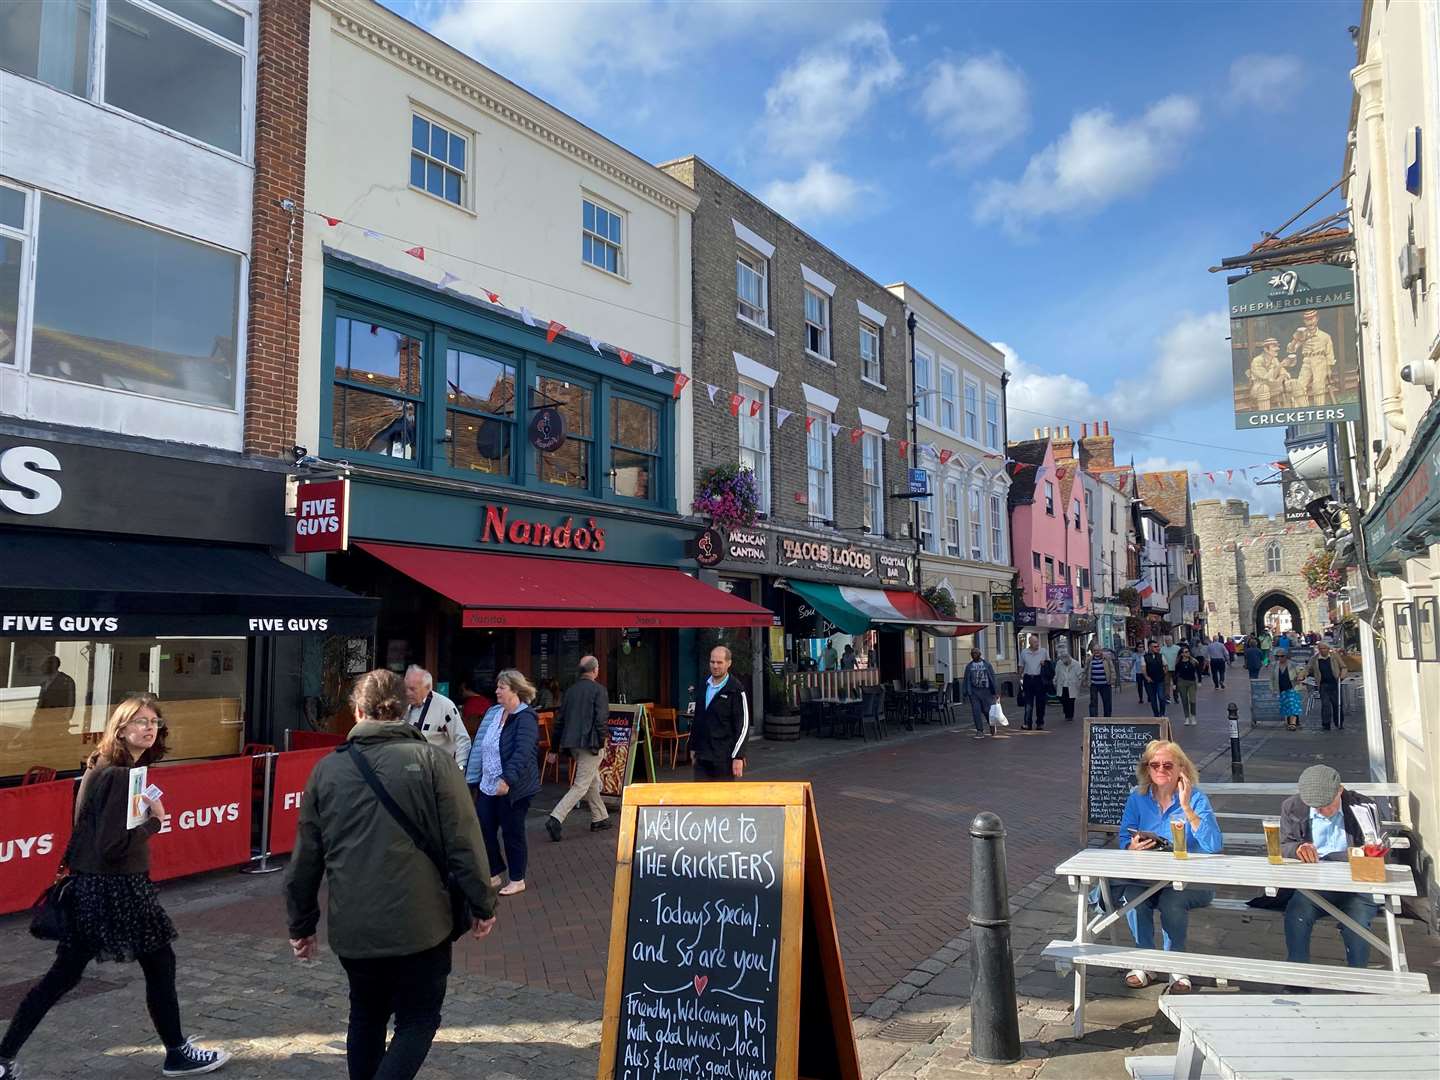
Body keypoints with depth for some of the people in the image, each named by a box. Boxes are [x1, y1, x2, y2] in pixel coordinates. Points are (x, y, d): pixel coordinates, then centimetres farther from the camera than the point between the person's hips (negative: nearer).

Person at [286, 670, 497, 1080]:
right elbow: (464, 844, -10)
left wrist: (301, 925, 17)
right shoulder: (433, 761, -8)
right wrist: (483, 905, 2)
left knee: (366, 1016, 24)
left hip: (352, 928, 3)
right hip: (420, 923, -3)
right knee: (418, 1019, 13)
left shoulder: (327, 769, 1)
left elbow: (306, 858, 6)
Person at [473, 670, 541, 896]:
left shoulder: (525, 718, -16)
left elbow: (522, 753, -26)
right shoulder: (496, 713, 10)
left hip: (513, 788, -8)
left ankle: (517, 880, 20)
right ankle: (494, 874, 26)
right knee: (483, 829, 8)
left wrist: (507, 780, -34)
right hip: (489, 785, 8)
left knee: (512, 833, 4)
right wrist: (480, 776, 22)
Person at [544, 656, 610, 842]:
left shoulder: (571, 690, 10)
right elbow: (601, 718, -17)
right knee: (581, 785, -5)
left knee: (593, 780, 21)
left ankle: (599, 819, 30)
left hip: (572, 743, 7)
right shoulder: (599, 689, -9)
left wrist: (563, 745, 18)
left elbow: (560, 718, 13)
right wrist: (601, 742, -7)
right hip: (590, 743, -7)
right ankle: (556, 818, -17)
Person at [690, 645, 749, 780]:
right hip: (702, 756, 6)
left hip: (724, 759, -6)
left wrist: (738, 757, -16)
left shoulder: (736, 690, -9)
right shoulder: (703, 687, 11)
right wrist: (693, 748, 17)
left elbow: (743, 725, -12)